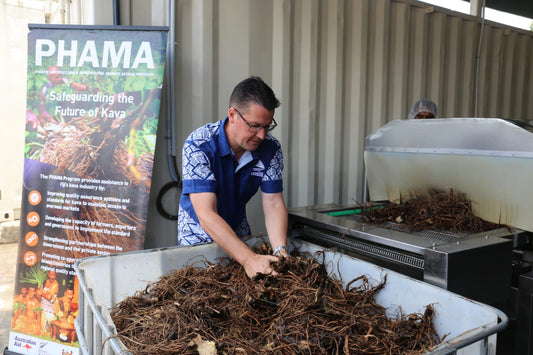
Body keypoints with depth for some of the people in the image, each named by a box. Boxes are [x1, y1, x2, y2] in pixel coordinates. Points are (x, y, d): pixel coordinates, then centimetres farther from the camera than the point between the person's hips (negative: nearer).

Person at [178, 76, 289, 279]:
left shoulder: (270, 149, -15)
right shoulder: (198, 145, -29)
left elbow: (273, 203, -16)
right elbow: (206, 214, -36)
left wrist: (280, 251, -34)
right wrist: (248, 258, -47)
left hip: (238, 231, 4)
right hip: (197, 234, -3)